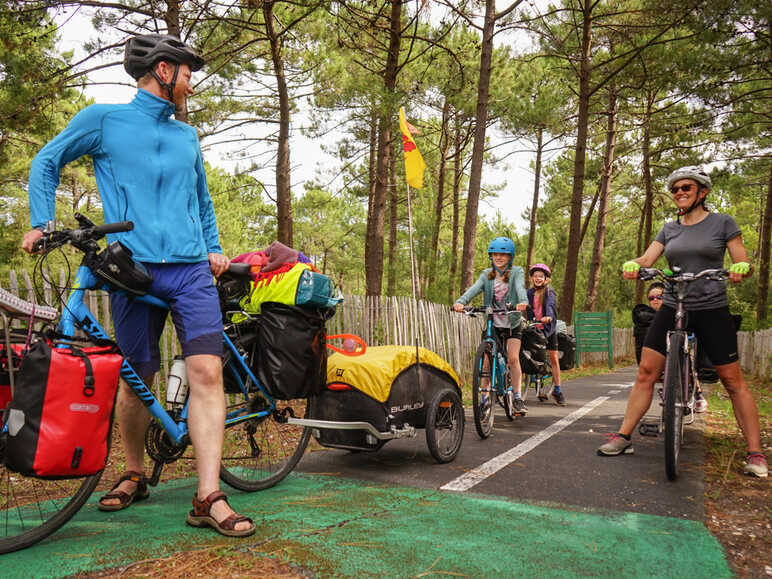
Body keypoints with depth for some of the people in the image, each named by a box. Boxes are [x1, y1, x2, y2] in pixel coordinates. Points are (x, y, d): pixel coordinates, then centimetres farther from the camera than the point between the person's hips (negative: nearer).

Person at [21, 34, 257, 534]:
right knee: (136, 382, 6)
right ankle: (135, 475, 29)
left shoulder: (187, 136, 22)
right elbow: (47, 163, 18)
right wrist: (41, 223, 5)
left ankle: (208, 498, -11)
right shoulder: (103, 119, 10)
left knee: (207, 371, -13)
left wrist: (214, 248, 17)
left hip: (192, 269, 3)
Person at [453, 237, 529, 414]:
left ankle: (518, 399, 1)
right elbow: (474, 288, -16)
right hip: (492, 323, 2)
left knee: (513, 358, -9)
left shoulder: (517, 272, -3)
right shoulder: (486, 275, 2)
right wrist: (460, 302, -36)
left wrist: (523, 302, -46)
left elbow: (520, 287, -24)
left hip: (512, 323, -2)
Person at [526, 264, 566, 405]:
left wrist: (548, 316, -41)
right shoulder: (530, 292, 6)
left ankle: (557, 390, 9)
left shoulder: (549, 292, -4)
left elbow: (550, 305, -21)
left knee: (553, 358, 0)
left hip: (548, 328, -2)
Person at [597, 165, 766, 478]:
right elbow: (647, 258, -1)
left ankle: (755, 453, 9)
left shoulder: (723, 222, 2)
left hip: (712, 310, -3)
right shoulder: (669, 229, 11)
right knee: (645, 372, -2)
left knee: (733, 381, -1)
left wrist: (741, 268, -26)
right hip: (672, 308, 3)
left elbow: (743, 263, -2)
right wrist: (633, 264, -24)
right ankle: (623, 437, 5)